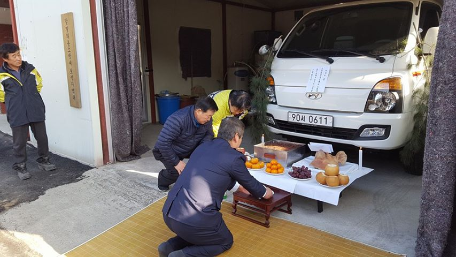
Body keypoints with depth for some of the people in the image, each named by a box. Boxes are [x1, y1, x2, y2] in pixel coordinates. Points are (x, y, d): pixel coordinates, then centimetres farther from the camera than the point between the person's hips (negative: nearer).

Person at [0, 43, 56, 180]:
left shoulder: (29, 69, 1)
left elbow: (39, 83, 19)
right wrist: (12, 102, 11)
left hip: (36, 111, 3)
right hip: (17, 115, -3)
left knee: (42, 137, 11)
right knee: (20, 142, 6)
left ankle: (43, 160, 30)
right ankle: (20, 166, 23)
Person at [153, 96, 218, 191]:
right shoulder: (177, 120, -38)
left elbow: (209, 134, -3)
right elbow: (162, 143, -37)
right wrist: (176, 162, -31)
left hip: (190, 148, 6)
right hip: (167, 150, -5)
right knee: (177, 172, -27)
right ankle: (163, 180, 9)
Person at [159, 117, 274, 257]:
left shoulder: (203, 147, 13)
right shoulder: (234, 158, -8)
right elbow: (250, 183, 10)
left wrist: (239, 187, 45)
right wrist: (265, 192, 32)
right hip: (195, 220, -7)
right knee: (226, 241, 21)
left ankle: (170, 246, 15)